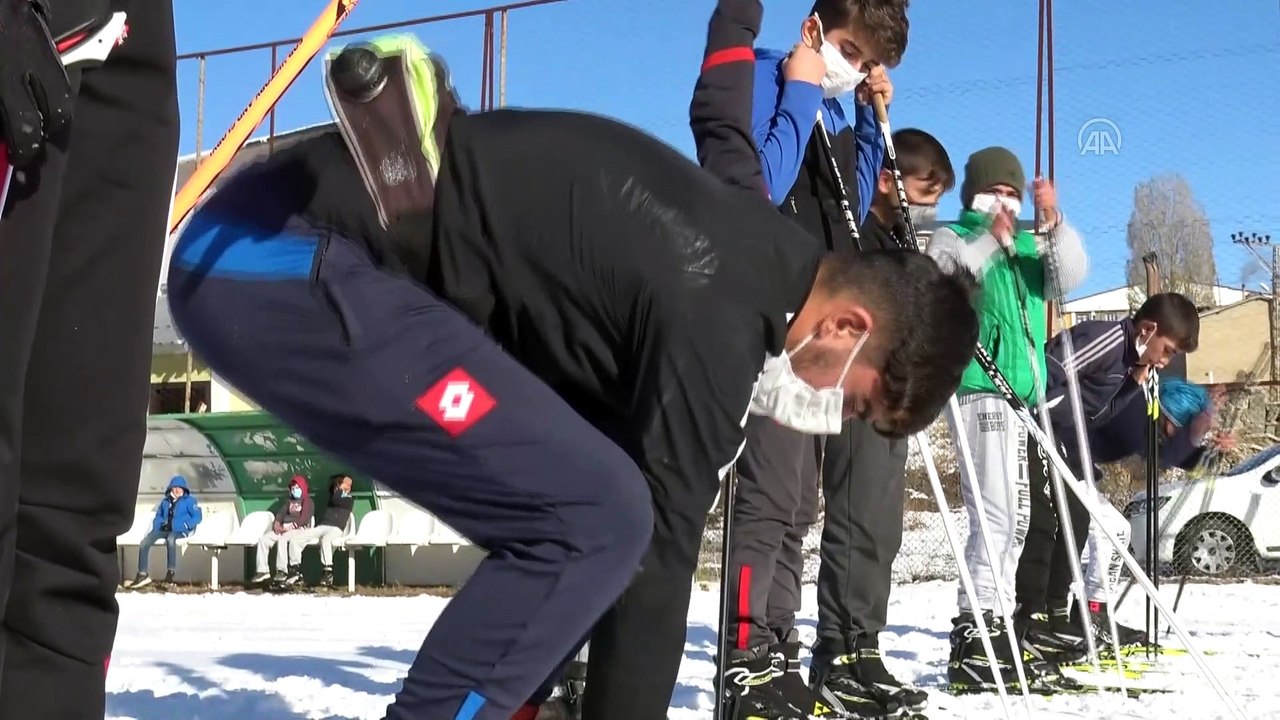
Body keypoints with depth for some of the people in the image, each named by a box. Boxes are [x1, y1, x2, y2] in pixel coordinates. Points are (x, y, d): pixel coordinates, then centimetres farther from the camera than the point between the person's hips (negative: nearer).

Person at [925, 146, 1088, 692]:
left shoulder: (1031, 244, 24)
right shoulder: (951, 238, 8)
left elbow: (1069, 276, 4)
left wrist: (1053, 223, -10)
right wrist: (990, 240, -18)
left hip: (1024, 391, 8)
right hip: (977, 388, -7)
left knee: (1013, 520, 10)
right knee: (997, 515, -17)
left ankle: (990, 632, 18)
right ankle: (974, 639, -19)